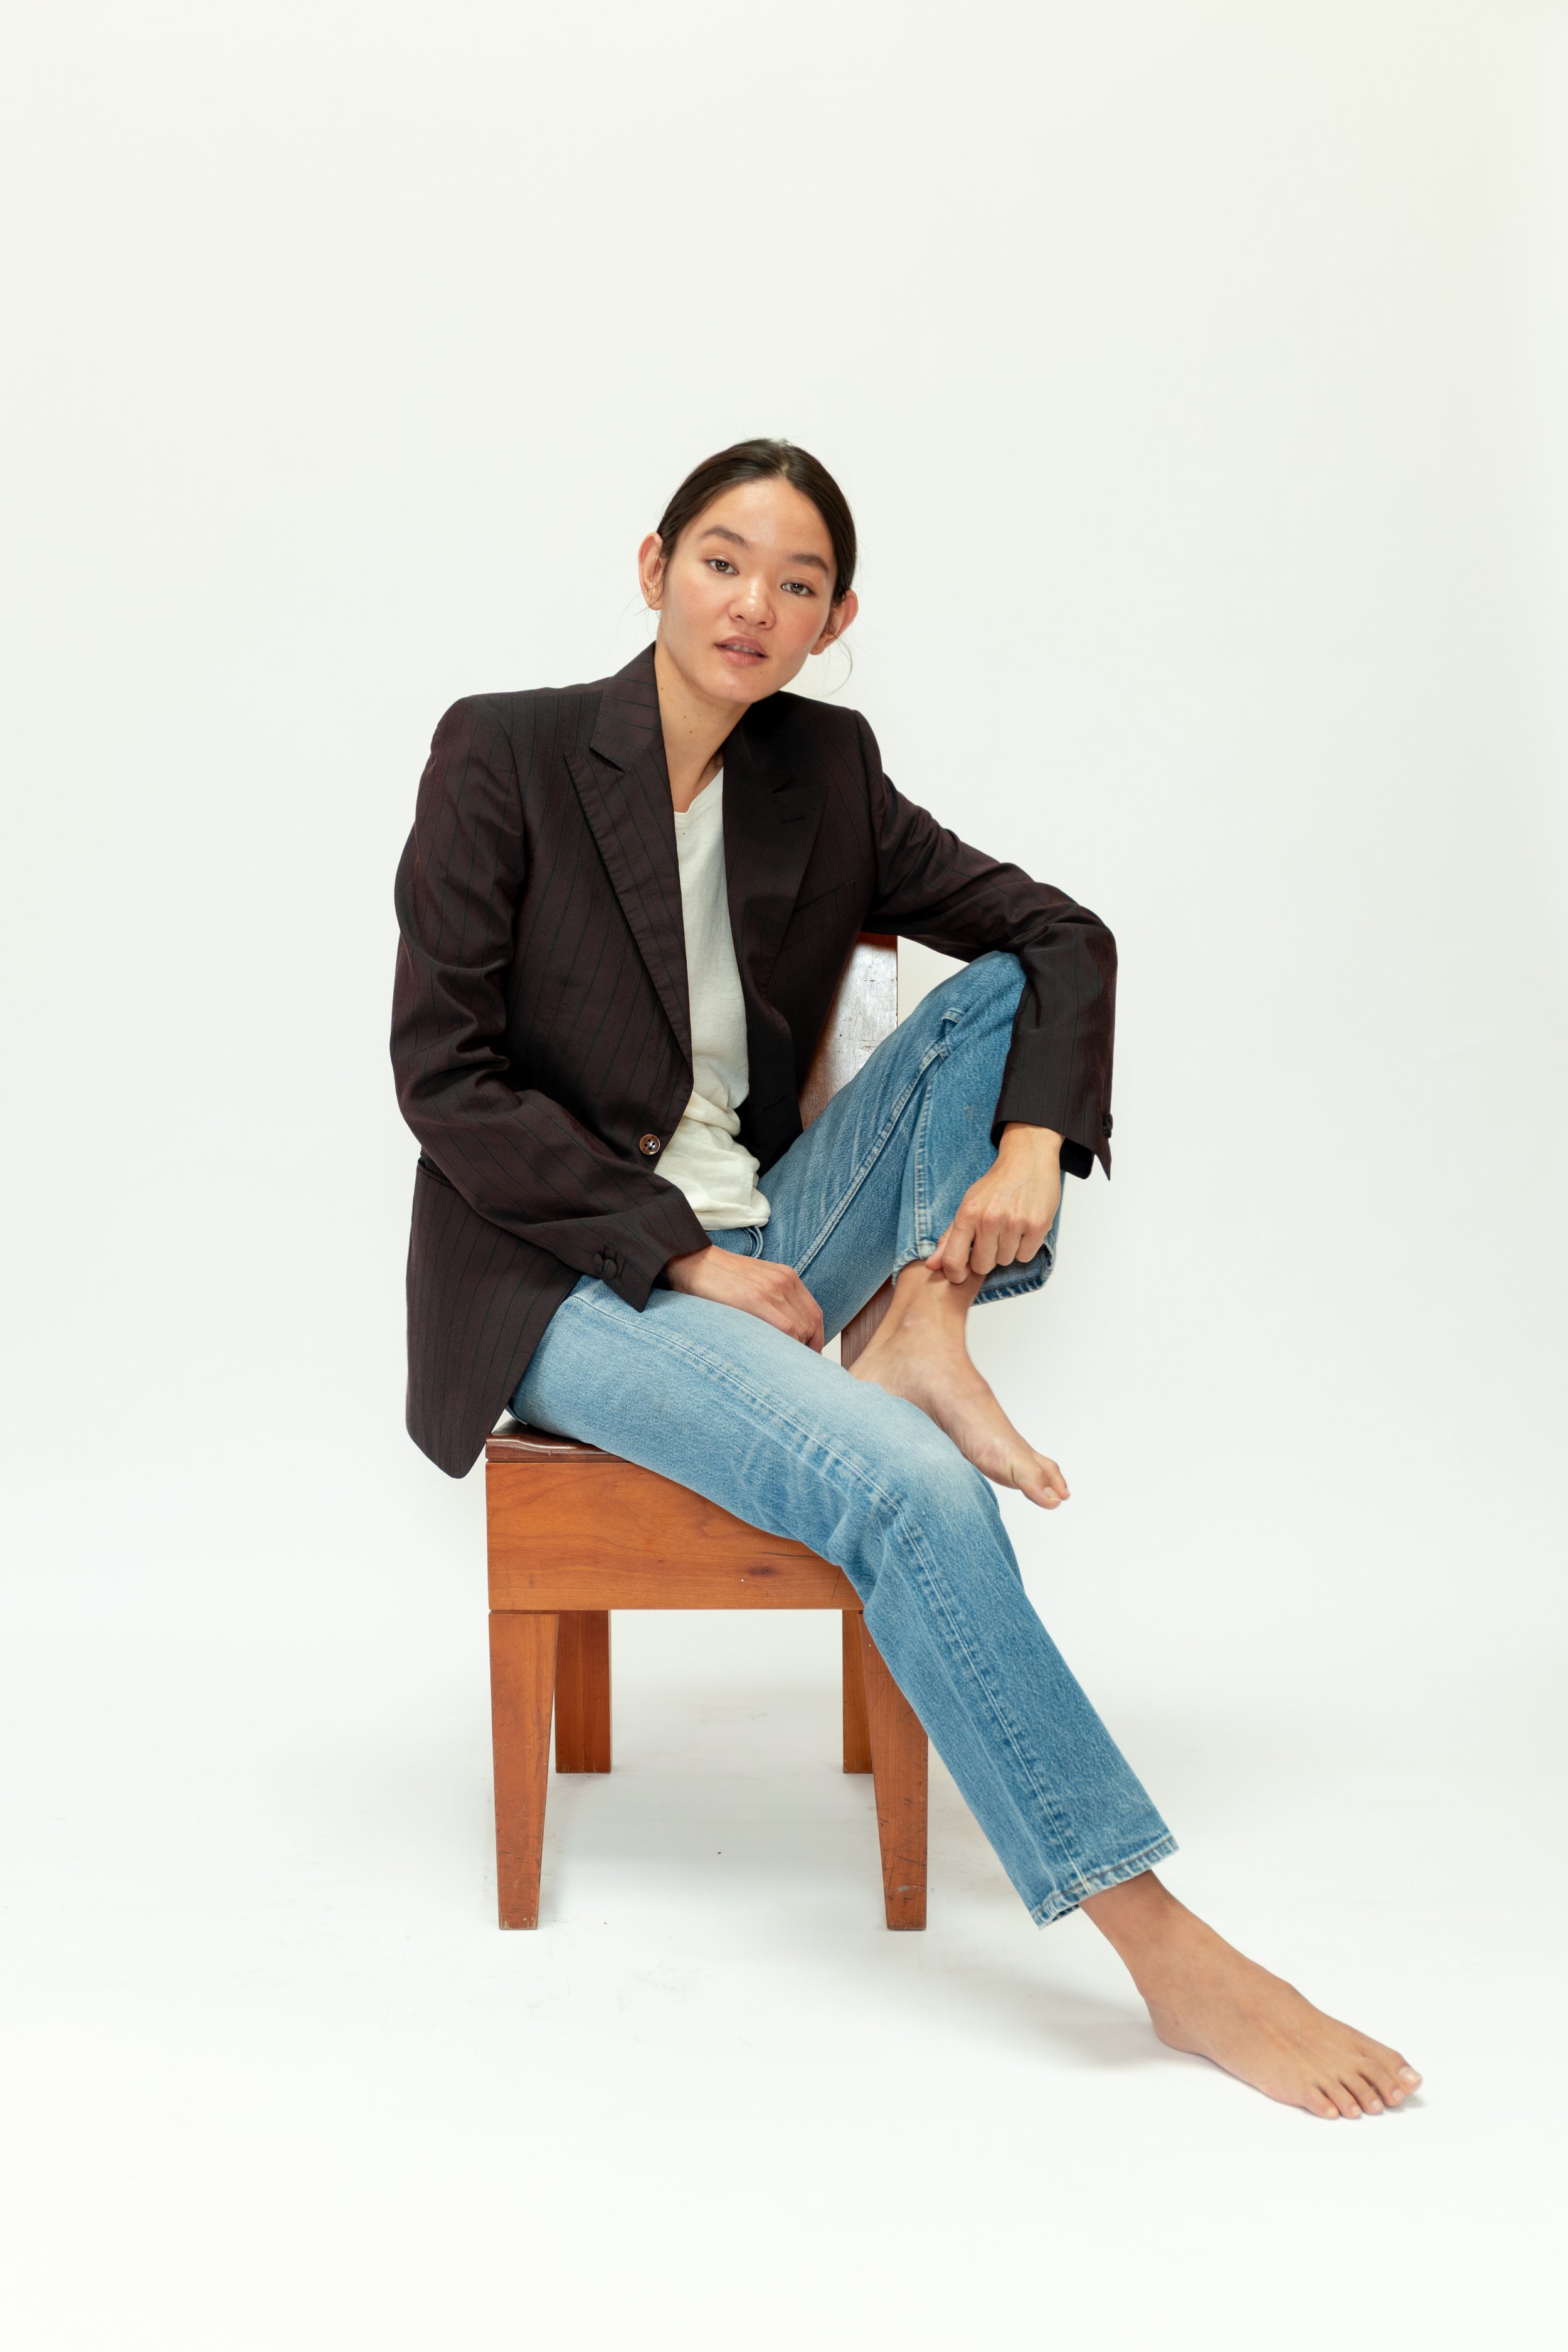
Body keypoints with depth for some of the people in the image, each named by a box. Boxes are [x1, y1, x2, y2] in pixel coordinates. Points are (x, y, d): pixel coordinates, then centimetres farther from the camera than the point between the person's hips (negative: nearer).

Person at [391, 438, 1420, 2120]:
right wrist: (686, 1254, -17)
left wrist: (1032, 1146, -13)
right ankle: (1167, 1952, -26)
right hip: (566, 1278, -6)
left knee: (1000, 989, -6)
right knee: (906, 1490, -30)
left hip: (756, 1236, 6)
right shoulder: (504, 754, -9)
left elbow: (1061, 935, 7)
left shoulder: (823, 771, 5)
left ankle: (919, 1338, -21)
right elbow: (443, 1072, -13)